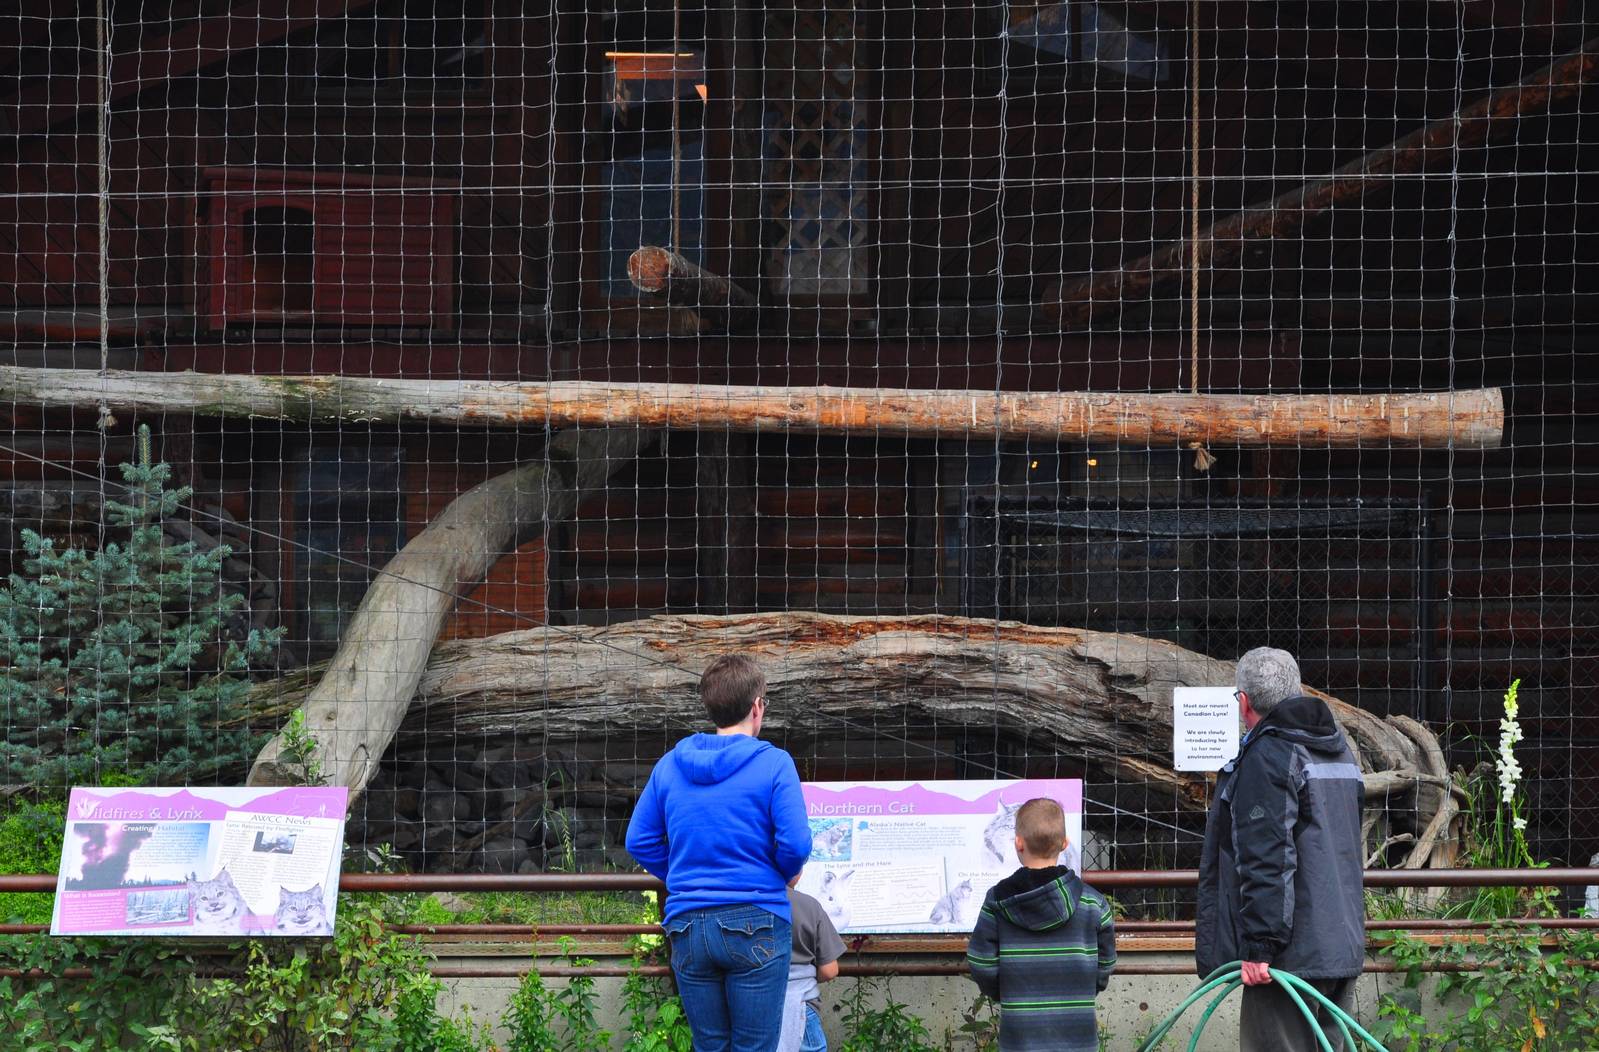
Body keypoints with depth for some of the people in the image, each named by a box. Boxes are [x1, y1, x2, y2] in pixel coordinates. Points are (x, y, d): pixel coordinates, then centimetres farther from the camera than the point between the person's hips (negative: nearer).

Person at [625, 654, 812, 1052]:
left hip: (688, 927, 4)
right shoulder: (773, 764, -6)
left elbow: (639, 841, 8)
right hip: (755, 925, -4)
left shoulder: (670, 765, 7)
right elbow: (795, 844, -12)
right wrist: (779, 878, 9)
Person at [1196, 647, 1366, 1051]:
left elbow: (1266, 861, -20)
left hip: (1290, 954, -9)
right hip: (1342, 945, 9)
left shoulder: (1266, 757, -13)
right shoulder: (1340, 752, 18)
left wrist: (1259, 946, -20)